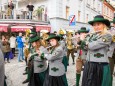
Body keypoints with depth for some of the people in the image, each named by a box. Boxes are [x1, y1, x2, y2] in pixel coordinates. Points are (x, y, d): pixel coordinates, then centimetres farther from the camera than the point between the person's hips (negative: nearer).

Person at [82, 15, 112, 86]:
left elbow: (92, 46, -21)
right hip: (88, 65, 7)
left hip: (100, 67, -7)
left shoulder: (107, 36, -12)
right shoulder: (92, 36, 10)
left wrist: (87, 43, -1)